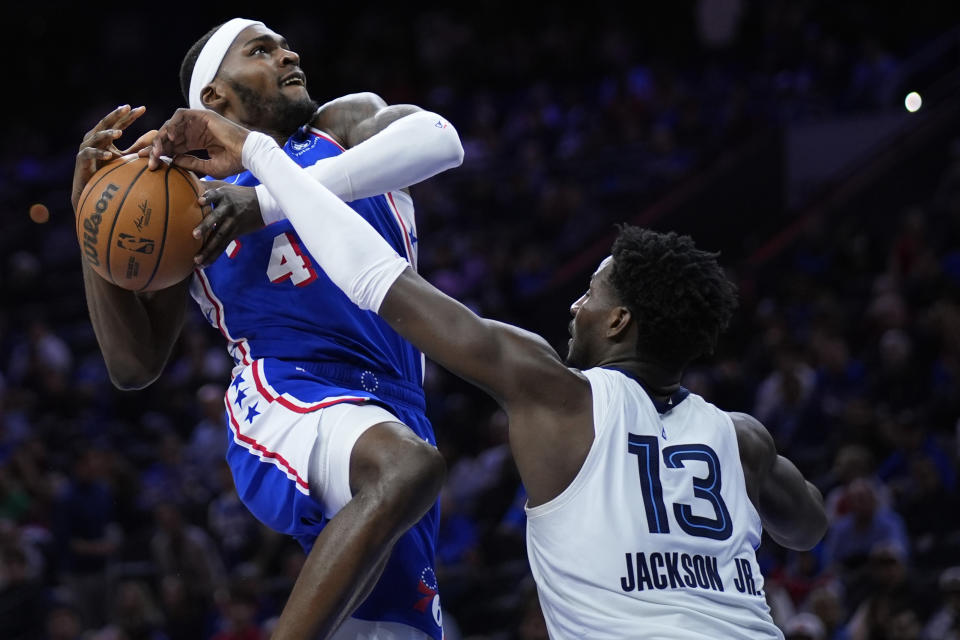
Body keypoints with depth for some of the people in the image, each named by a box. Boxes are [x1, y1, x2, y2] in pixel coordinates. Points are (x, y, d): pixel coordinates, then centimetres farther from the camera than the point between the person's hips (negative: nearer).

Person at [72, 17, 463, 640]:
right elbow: (135, 365, 7)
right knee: (409, 469, -38)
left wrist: (272, 201, -19)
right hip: (284, 404, -4)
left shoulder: (347, 123, 16)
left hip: (394, 412, 4)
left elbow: (439, 140, -10)